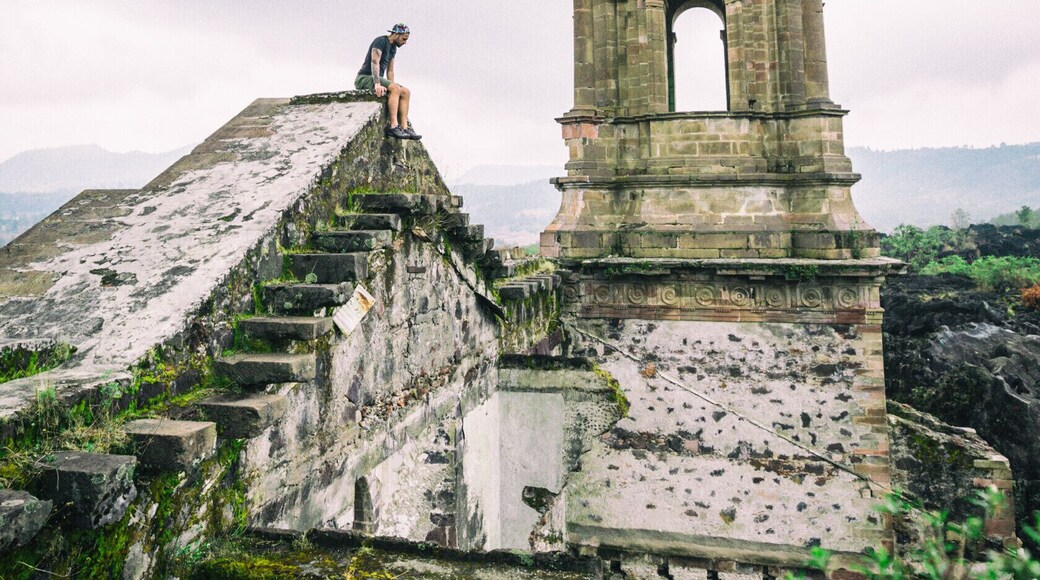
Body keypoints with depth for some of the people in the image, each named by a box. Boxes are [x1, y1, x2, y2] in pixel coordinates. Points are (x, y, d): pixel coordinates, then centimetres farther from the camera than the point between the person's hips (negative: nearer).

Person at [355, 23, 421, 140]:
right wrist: (377, 84, -35)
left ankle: (404, 127, -16)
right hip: (364, 78, -9)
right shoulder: (380, 41, -12)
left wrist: (392, 87, 7)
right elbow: (374, 62, -24)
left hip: (377, 79, 9)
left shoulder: (393, 48, 16)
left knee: (406, 92, -8)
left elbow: (390, 71, 20)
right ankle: (393, 126, -37)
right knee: (396, 89, -30)